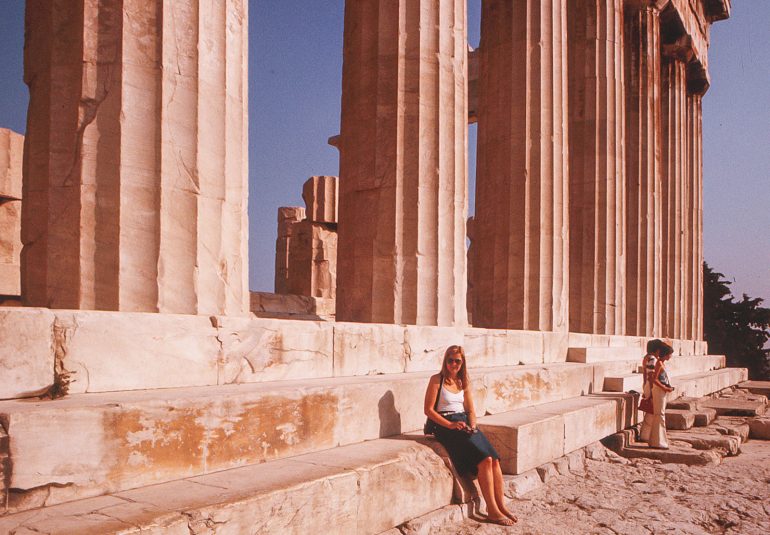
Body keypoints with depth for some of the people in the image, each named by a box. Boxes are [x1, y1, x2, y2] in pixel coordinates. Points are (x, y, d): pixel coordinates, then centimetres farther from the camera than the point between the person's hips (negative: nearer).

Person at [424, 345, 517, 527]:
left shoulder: (463, 382, 16)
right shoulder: (437, 380, -3)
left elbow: (470, 410, 17)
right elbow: (428, 409, -8)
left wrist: (473, 424, -4)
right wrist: (450, 425, -17)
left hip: (464, 424, 6)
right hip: (446, 426, -6)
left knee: (494, 459, -15)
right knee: (484, 460, -23)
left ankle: (501, 506, -7)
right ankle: (492, 511, -17)